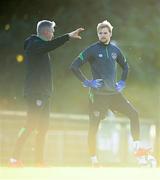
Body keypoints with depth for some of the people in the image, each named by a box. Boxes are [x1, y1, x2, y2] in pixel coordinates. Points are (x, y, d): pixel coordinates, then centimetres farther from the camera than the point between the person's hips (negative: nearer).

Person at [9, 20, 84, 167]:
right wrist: (68, 36, -35)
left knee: (43, 127, 8)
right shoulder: (34, 44, -10)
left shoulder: (40, 45, 20)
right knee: (31, 125, -13)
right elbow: (50, 45, -30)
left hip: (44, 93, 10)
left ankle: (39, 160, 10)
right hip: (35, 93, -10)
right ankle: (16, 157, -11)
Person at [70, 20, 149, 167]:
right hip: (98, 94, -5)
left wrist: (122, 82, 13)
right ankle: (93, 159, 8)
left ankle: (137, 146, 4)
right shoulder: (92, 50, -7)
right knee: (93, 126, -1)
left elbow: (125, 66, 26)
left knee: (134, 114, -3)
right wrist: (86, 82, -13)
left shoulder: (115, 49, 8)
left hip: (114, 93, 5)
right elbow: (74, 66, -10)